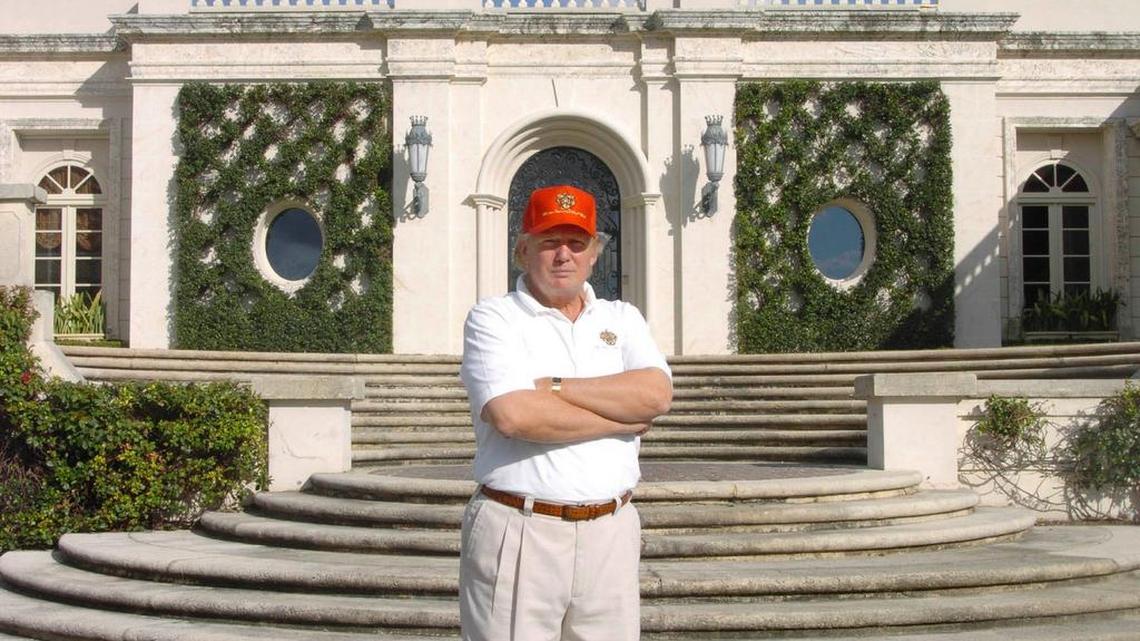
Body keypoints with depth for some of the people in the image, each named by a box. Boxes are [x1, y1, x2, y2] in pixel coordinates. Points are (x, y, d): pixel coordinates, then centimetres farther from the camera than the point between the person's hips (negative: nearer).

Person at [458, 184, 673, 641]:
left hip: (611, 533, 4)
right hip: (518, 531, -4)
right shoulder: (493, 319, 2)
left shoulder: (622, 318, 14)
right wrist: (624, 418, -7)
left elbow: (657, 395, -5)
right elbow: (512, 415, -16)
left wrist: (550, 387, -10)